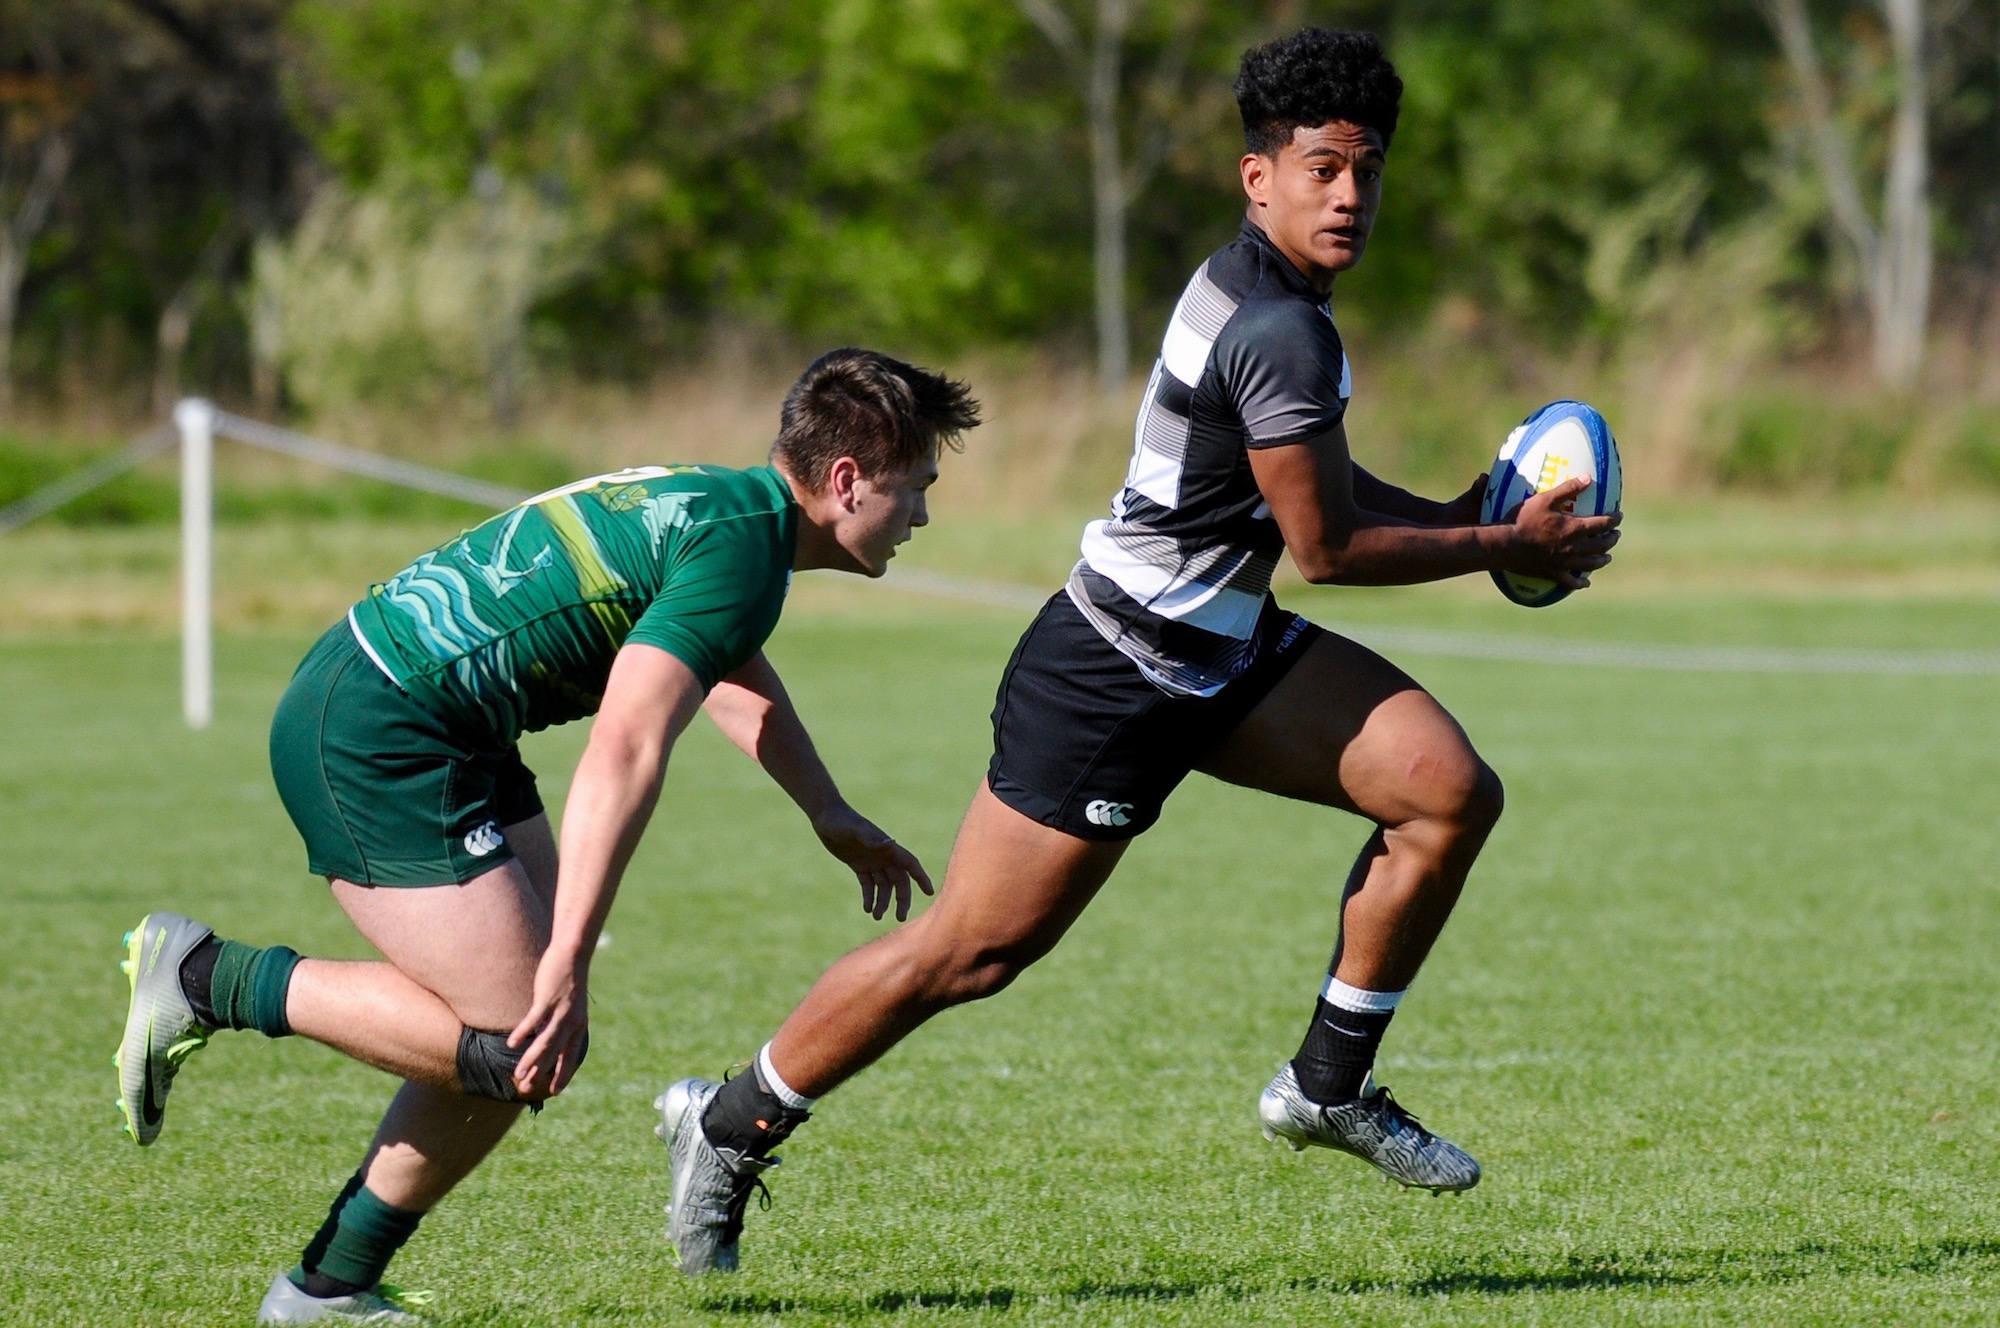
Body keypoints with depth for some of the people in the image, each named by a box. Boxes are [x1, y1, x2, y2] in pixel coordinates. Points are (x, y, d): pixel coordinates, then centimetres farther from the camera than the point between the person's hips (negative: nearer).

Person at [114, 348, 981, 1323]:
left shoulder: (728, 509, 15)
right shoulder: (738, 547, -17)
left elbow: (733, 674, 38)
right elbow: (623, 753, -25)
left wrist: (834, 818, 43)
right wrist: (569, 965, -28)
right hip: (376, 741, -11)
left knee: (535, 1019, 10)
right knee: (518, 1046, -11)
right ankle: (204, 980, -4)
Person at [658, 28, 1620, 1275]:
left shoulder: (1254, 288, 6)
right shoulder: (1280, 333, -25)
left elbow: (1314, 481, 21)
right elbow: (1328, 547, -18)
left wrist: (1455, 515, 9)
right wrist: (1506, 548, -8)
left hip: (1222, 654, 10)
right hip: (1116, 678, -10)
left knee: (1452, 788, -3)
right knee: (978, 947, -3)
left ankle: (1330, 1083, 9)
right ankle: (728, 1125, 14)